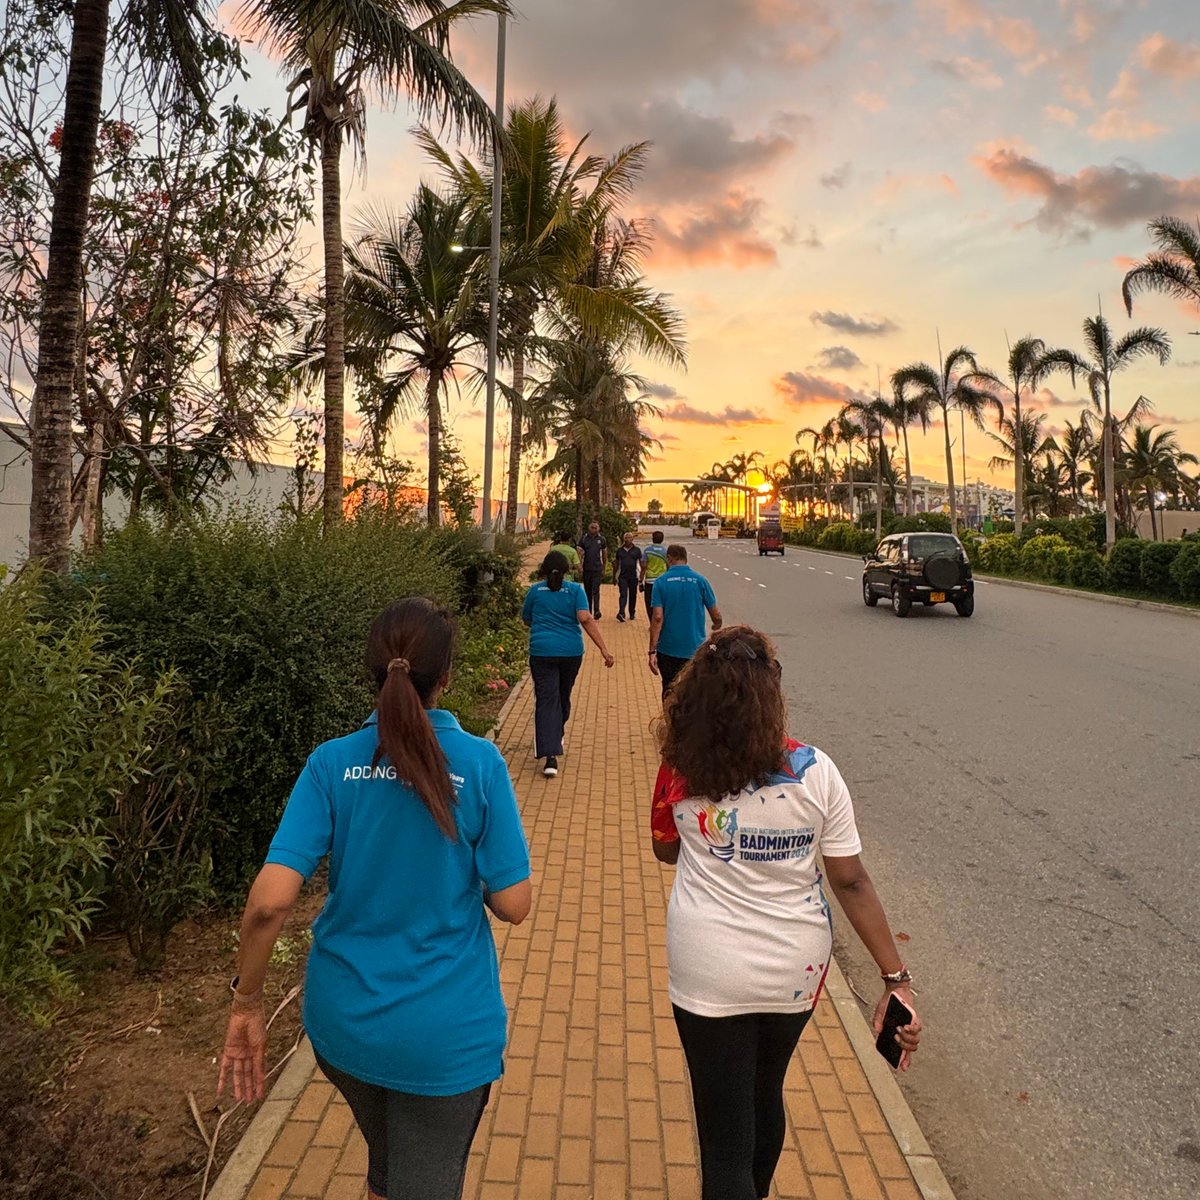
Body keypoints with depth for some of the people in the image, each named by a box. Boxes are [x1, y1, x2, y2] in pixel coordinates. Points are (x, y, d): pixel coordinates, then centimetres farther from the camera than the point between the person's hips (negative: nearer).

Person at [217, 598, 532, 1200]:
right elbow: (513, 905, -13)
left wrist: (246, 1002, -3)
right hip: (445, 1035, -3)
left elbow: (270, 900, -17)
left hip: (344, 1020, 3)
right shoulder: (480, 763, -16)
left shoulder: (332, 763, -12)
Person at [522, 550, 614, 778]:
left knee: (546, 700, -5)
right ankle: (556, 736, 44)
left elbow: (527, 620, 16)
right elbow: (586, 619, -12)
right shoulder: (575, 590, 1)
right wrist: (604, 649, -15)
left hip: (542, 651, -1)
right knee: (563, 696, 22)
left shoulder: (535, 591, 4)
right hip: (571, 652, 2)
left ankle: (550, 756, -18)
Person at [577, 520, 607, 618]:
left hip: (597, 569, -2)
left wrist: (604, 568, 12)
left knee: (596, 590, -12)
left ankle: (596, 611, -18)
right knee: (587, 591, 8)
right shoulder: (584, 538, 4)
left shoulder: (601, 539, 5)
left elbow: (605, 554, 12)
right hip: (586, 569, 2)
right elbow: (579, 552, 4)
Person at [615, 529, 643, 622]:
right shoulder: (619, 550, 7)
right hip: (622, 576, 0)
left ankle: (632, 614, 20)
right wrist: (615, 577, 11)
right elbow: (617, 564, 13)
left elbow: (640, 564, 4)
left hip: (633, 577, 0)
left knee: (633, 596, 8)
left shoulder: (636, 550, 4)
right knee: (623, 595, -11)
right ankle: (621, 613, -21)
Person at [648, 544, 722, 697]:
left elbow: (657, 617, -14)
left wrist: (652, 651, -13)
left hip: (668, 650, 0)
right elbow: (717, 616, 1)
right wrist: (717, 626, 25)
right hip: (695, 650, 0)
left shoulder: (662, 581, -6)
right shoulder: (700, 580, -3)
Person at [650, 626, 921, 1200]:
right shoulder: (816, 772, -14)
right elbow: (851, 882, -11)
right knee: (764, 1093, 29)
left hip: (709, 974, -3)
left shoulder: (679, 770, -13)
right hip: (796, 970, 3)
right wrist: (896, 979, -4)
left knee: (725, 1131, 11)